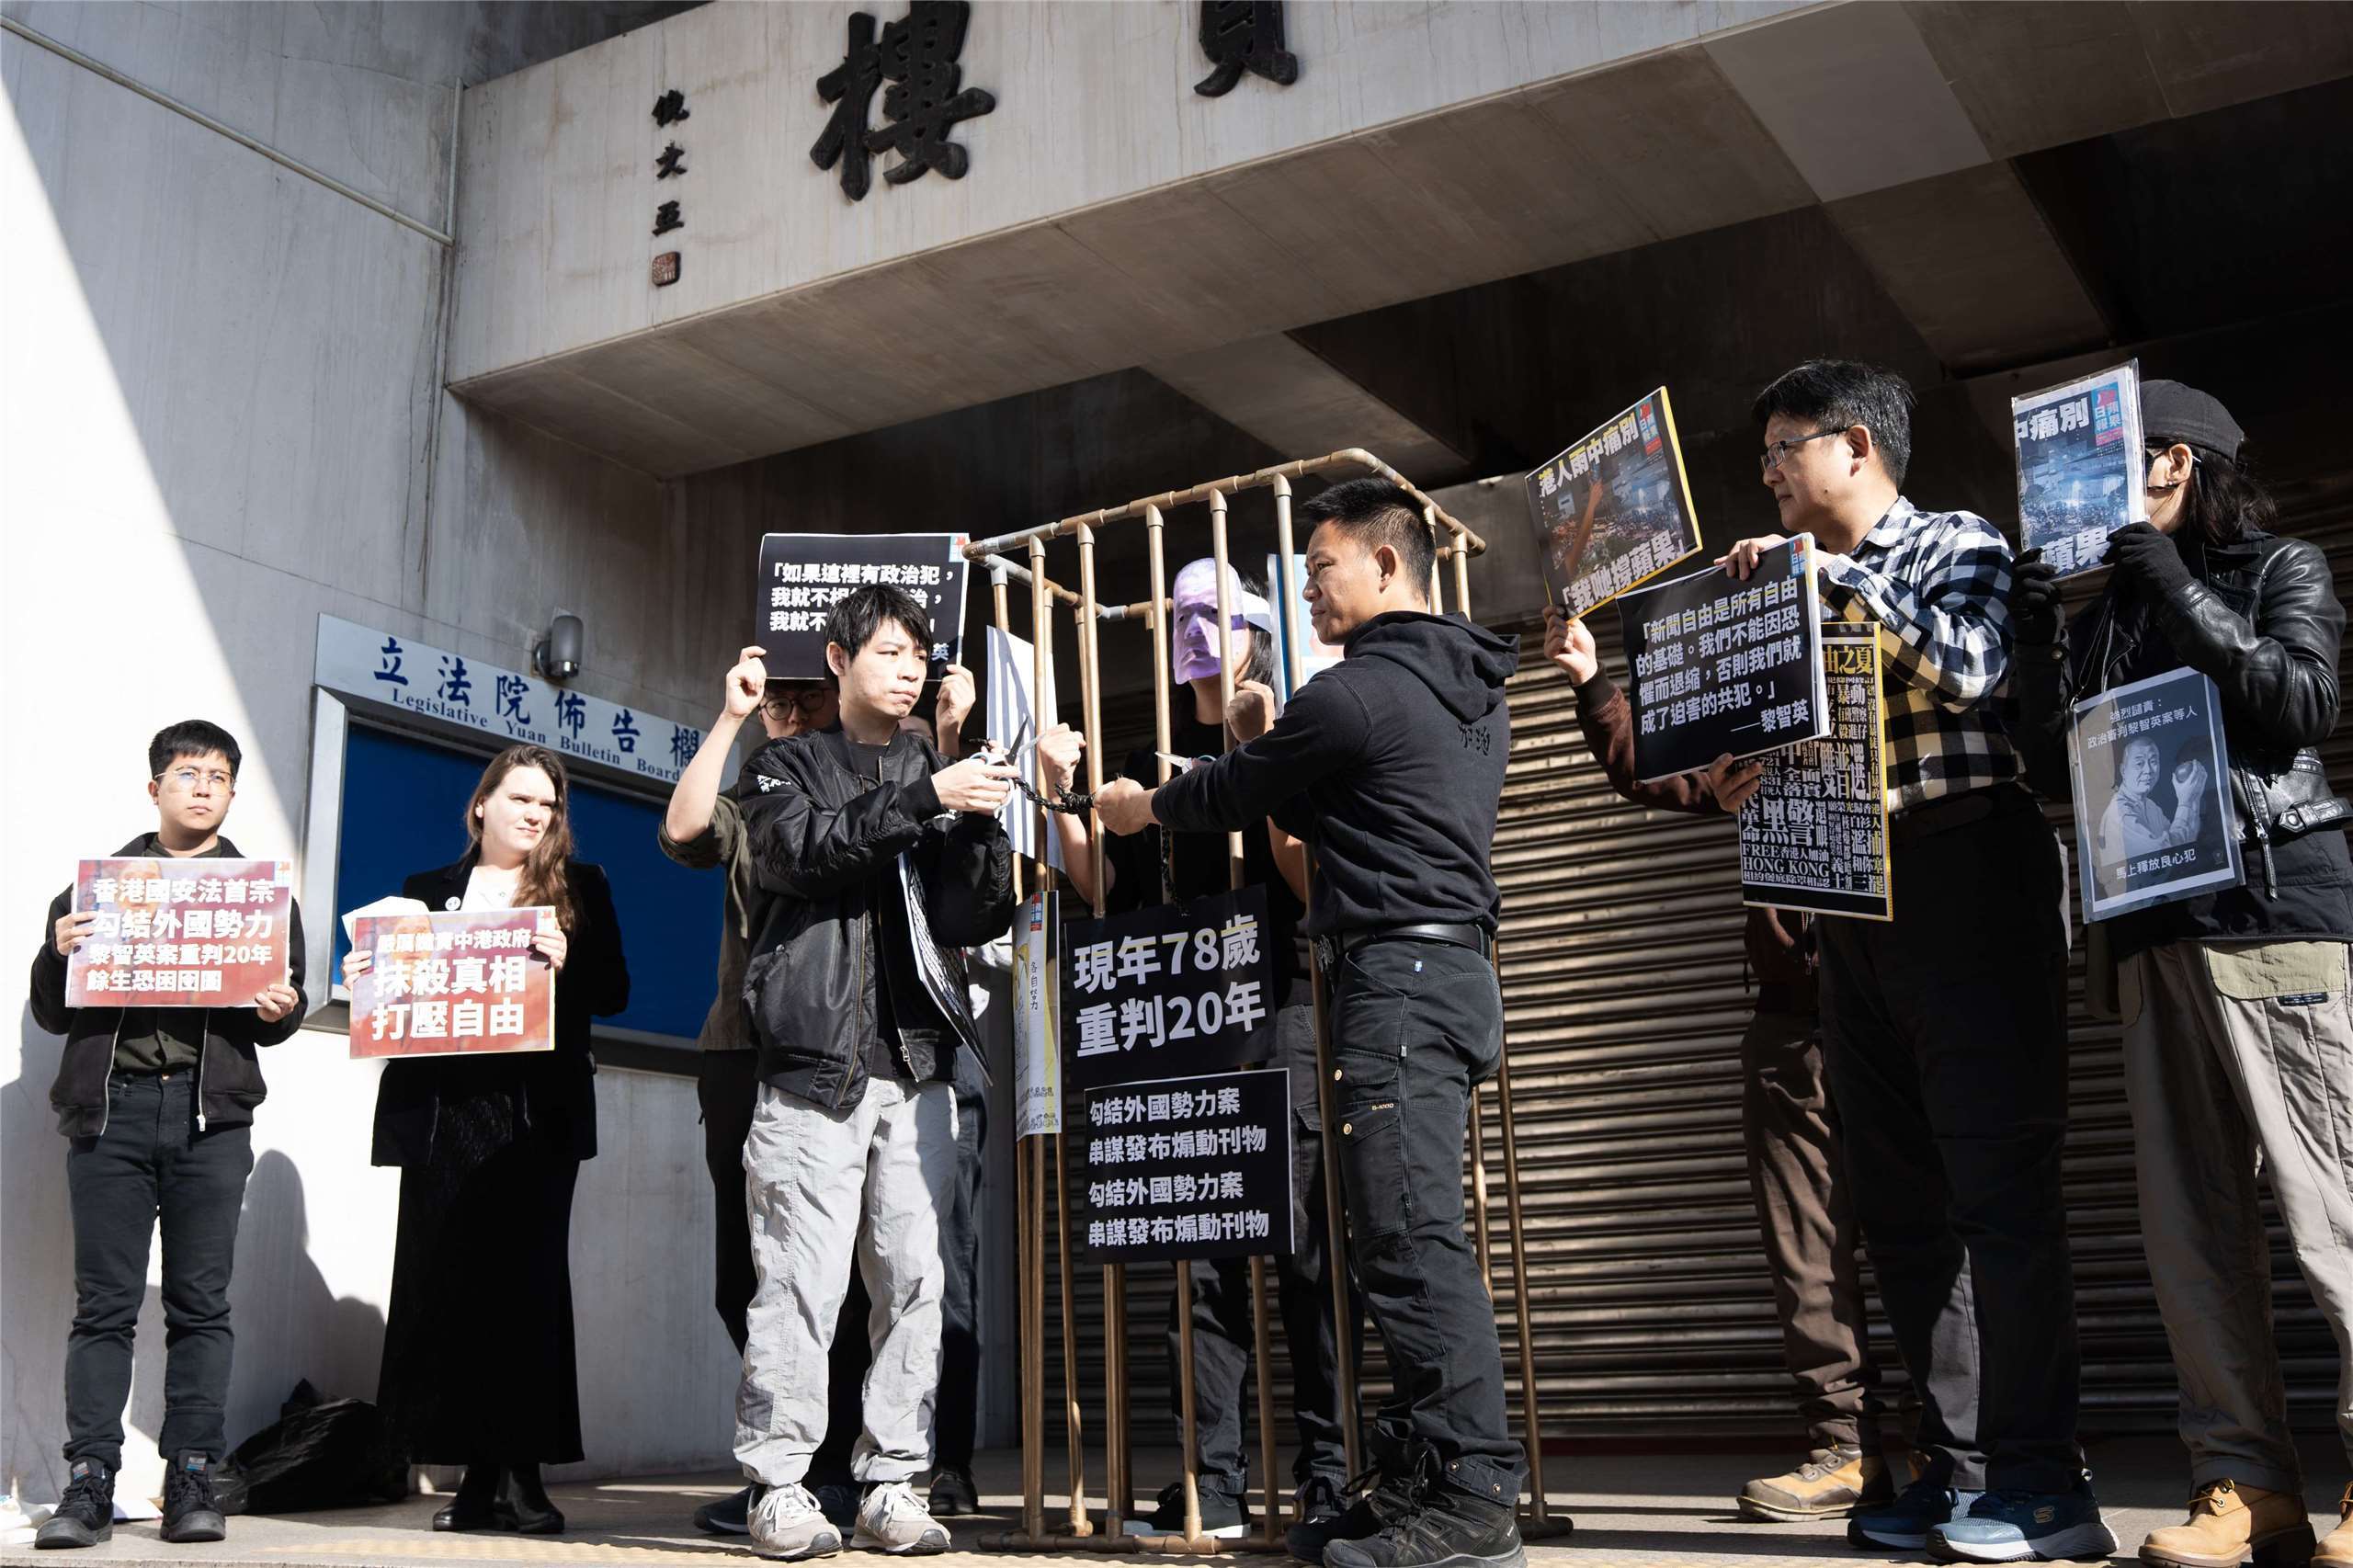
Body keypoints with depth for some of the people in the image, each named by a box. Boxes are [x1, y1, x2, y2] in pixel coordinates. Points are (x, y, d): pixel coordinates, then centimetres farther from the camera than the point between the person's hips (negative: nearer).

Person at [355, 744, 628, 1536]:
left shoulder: (580, 888, 11)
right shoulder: (425, 892, 17)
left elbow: (614, 991, 4)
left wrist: (567, 962, -15)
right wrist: (367, 979, -5)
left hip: (537, 1112, -2)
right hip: (440, 1109, 2)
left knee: (526, 1279, -4)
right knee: (445, 1284, 0)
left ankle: (522, 1474, 1)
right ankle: (480, 1473, 7)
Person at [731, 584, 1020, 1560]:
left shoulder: (936, 771, 20)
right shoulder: (789, 766, 12)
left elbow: (974, 920, 10)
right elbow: (801, 844, -11)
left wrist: (982, 823, -7)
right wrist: (926, 800, -19)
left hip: (918, 1065, 3)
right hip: (815, 1060, -3)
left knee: (914, 1281, 2)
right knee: (800, 1280, -6)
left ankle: (891, 1487, 9)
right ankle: (780, 1489, 2)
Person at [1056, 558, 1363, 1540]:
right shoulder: (1154, 766, 20)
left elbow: (1313, 882, -6)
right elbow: (1112, 891, 14)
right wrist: (1063, 803, 3)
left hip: (1281, 1012, -4)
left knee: (1305, 1247, -4)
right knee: (1198, 1251, 1)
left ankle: (1328, 1475, 3)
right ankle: (1214, 1485, 4)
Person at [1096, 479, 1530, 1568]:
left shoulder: (1360, 691, -10)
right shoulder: (1473, 692, 20)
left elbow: (1233, 796, 3)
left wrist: (1144, 807, 20)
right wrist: (1270, 749, 20)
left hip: (1394, 970, -10)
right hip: (1451, 968, 10)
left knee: (1413, 1238, -11)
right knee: (1403, 1240, 9)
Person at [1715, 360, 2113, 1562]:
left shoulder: (1955, 546, 3)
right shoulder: (1807, 590, 20)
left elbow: (1971, 664, -18)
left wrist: (1830, 575, -12)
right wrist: (1742, 785, 2)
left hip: (1964, 868, -7)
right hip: (1849, 896, 7)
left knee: (1998, 1184, -7)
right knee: (1900, 1196, 5)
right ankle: (1958, 1472, 12)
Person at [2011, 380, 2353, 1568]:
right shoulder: (2108, 616, 19)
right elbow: (2056, 773, 13)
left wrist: (2178, 589, -8)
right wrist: (2040, 639, 1)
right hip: (2155, 930, 5)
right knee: (2192, 1223, 1)